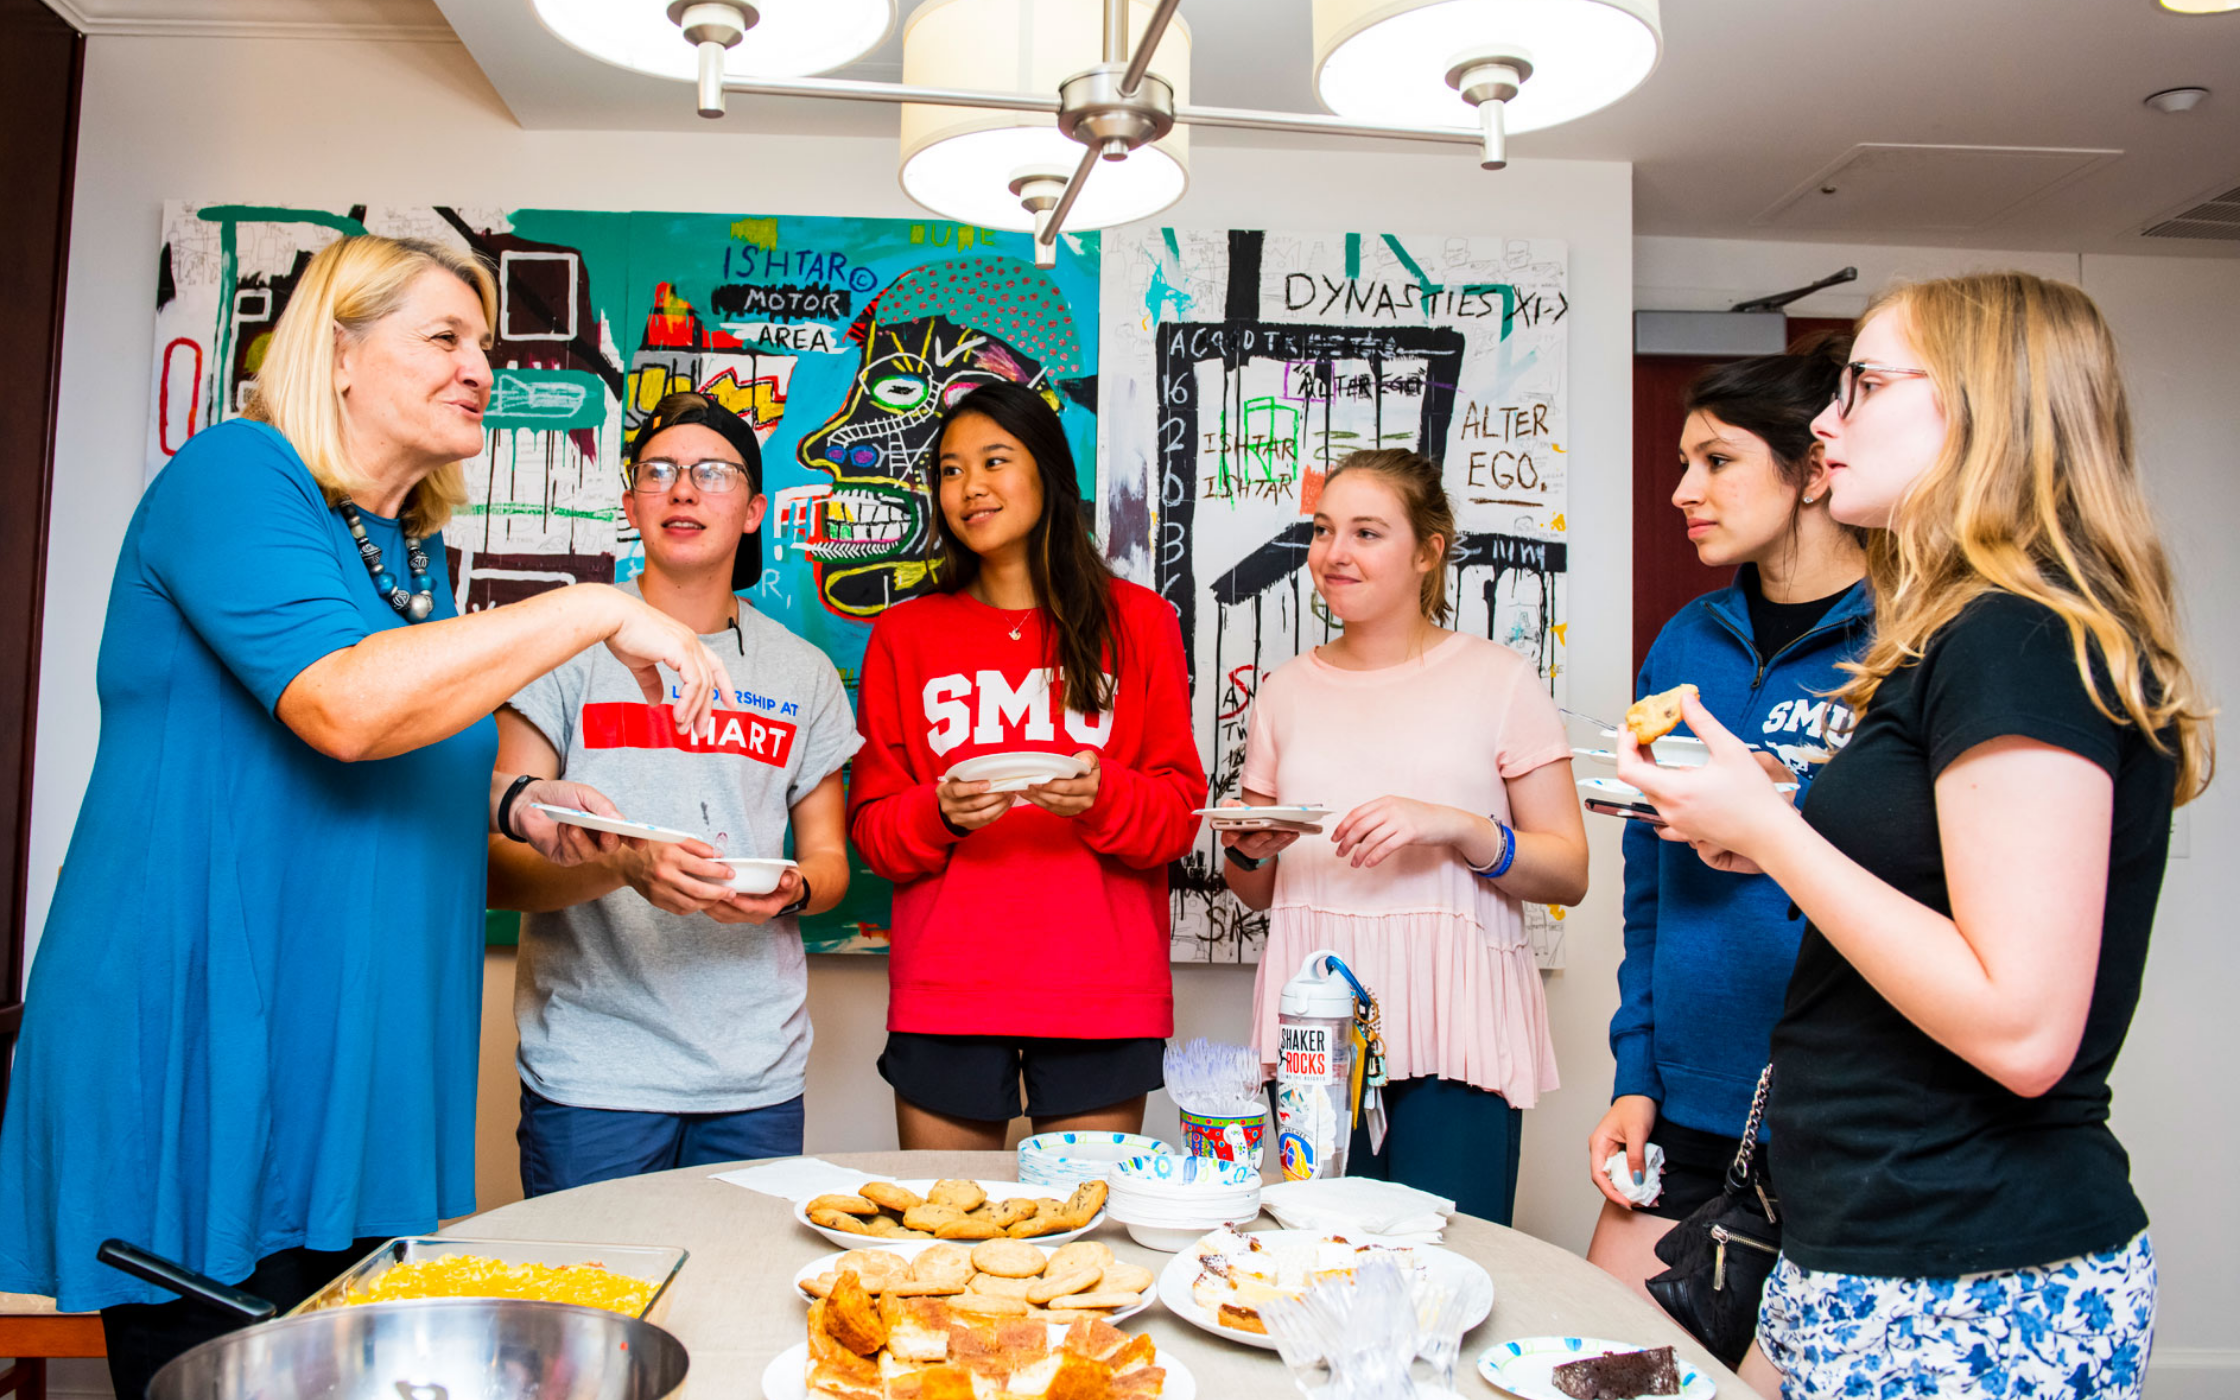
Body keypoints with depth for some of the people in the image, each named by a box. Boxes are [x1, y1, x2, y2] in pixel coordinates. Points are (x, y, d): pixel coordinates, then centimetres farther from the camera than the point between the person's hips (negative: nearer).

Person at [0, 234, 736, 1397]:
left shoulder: (416, 551, 14)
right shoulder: (233, 475, -10)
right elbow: (342, 707, -27)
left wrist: (516, 803, 6)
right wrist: (599, 610, -24)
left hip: (360, 1065, 8)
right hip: (197, 1059, -8)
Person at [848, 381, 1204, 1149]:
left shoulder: (1138, 621, 7)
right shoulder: (904, 635, 9)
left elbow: (1181, 812, 4)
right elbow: (872, 829, 8)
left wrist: (1104, 797, -16)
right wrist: (940, 814, -13)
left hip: (1102, 997, 0)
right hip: (944, 995, 1)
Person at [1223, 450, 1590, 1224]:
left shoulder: (1498, 678, 3)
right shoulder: (1288, 688, 13)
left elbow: (1569, 872, 0)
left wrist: (1455, 826, -15)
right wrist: (1245, 847, -2)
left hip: (1453, 1024, -3)